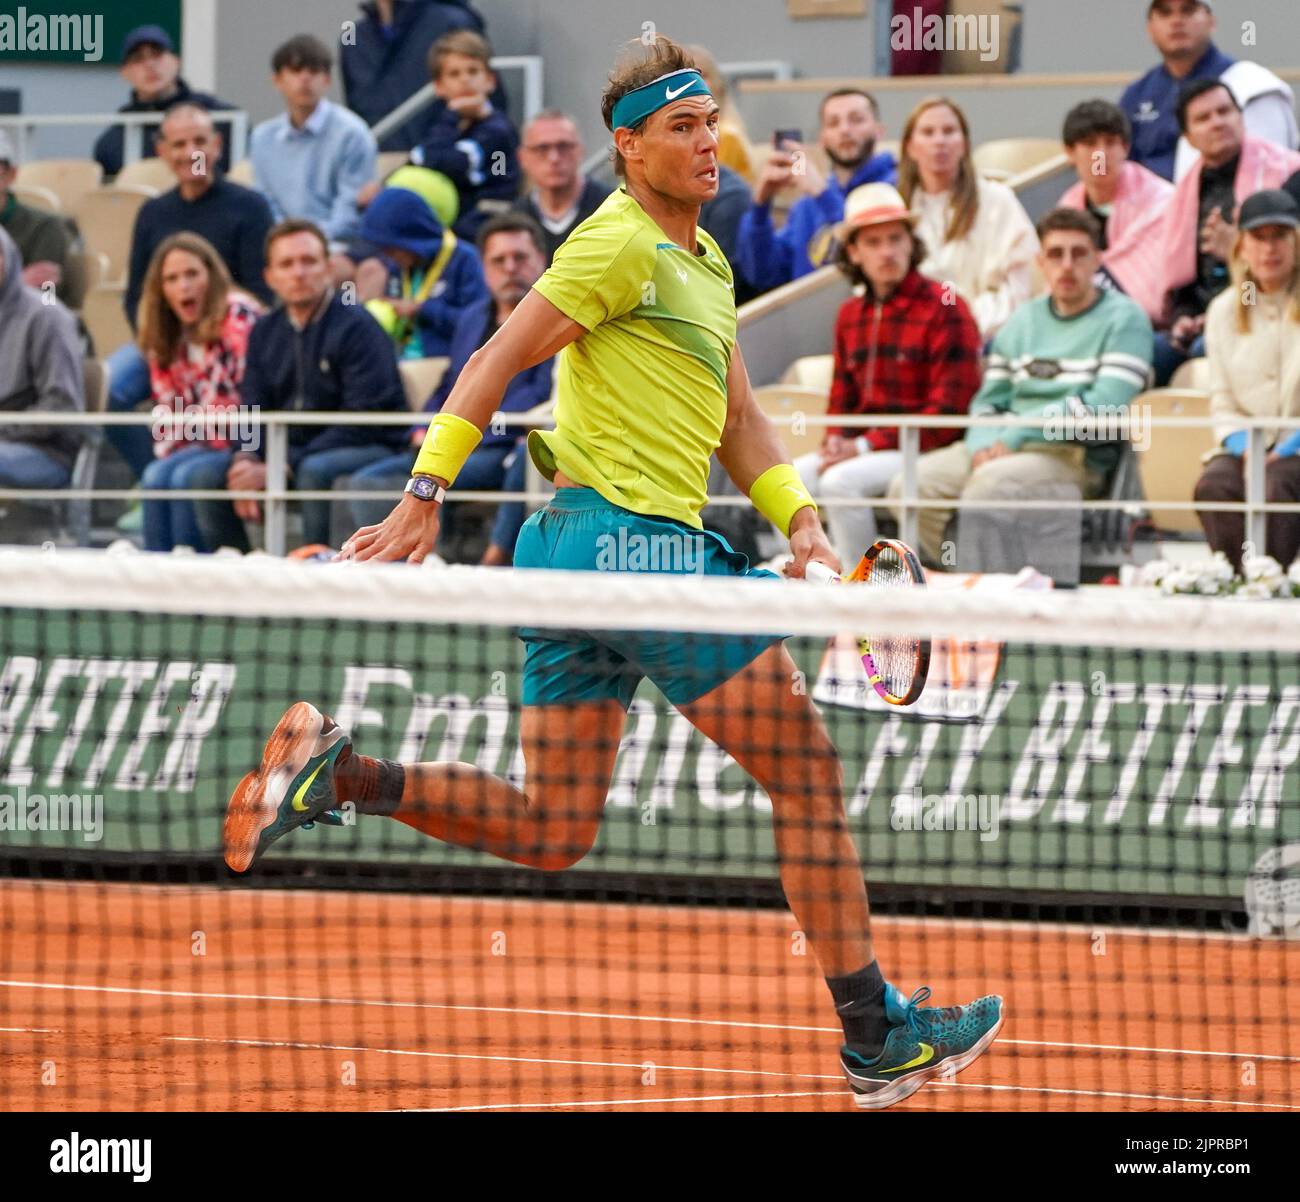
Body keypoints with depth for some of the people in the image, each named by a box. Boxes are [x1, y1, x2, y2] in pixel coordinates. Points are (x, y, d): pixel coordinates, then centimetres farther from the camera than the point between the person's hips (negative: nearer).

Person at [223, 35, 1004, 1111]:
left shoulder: (705, 263, 21)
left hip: (576, 544, 10)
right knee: (807, 772, -3)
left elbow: (739, 420, 20)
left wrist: (800, 519, 5)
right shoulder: (622, 244, -9)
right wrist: (424, 499, -15)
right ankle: (877, 1036, 0)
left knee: (551, 832, 11)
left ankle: (336, 770, 3)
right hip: (629, 537, -10)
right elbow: (498, 360, -11)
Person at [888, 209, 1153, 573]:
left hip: (1075, 457, -7)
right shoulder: (1022, 321, 21)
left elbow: (1105, 406, -12)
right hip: (1002, 448, 7)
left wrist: (1015, 436, -13)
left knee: (988, 485, -35)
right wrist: (983, 443, -5)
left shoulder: (1123, 320, 1)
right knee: (910, 486, -15)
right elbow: (989, 399, 20)